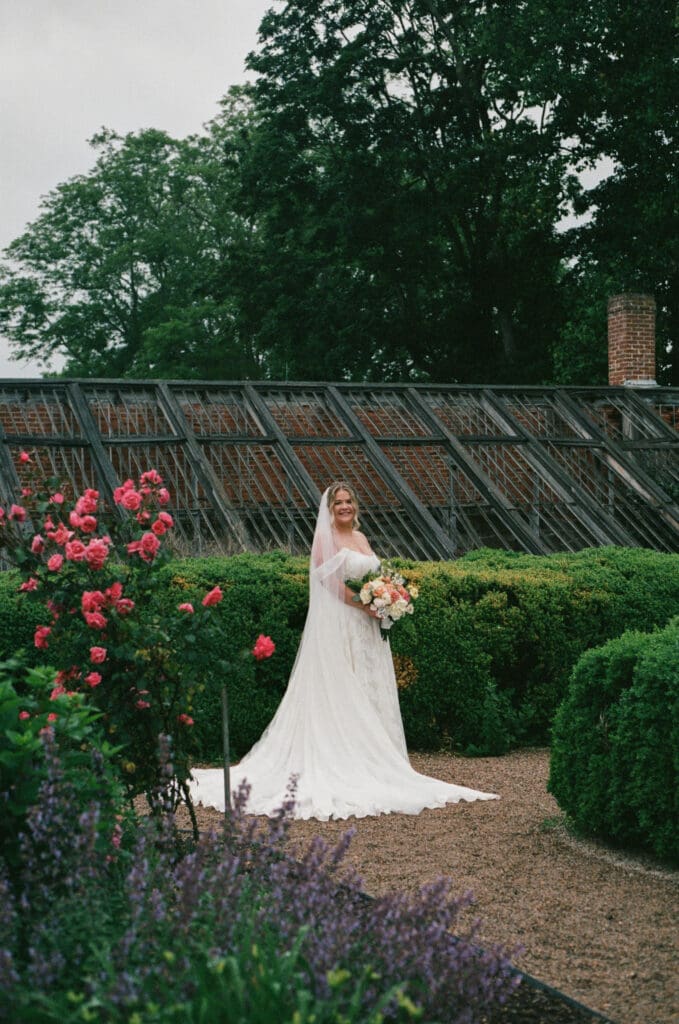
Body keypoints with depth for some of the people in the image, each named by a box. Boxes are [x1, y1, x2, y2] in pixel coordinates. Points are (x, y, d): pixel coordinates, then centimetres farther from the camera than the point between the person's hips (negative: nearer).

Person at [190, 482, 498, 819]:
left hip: (365, 627, 8)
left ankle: (368, 759, 13)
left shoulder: (360, 537, 16)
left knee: (369, 689, 8)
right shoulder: (326, 538, -7)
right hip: (339, 625, -8)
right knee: (343, 693, -7)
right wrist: (366, 605, -17)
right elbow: (332, 581, -15)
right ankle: (343, 761, -4)